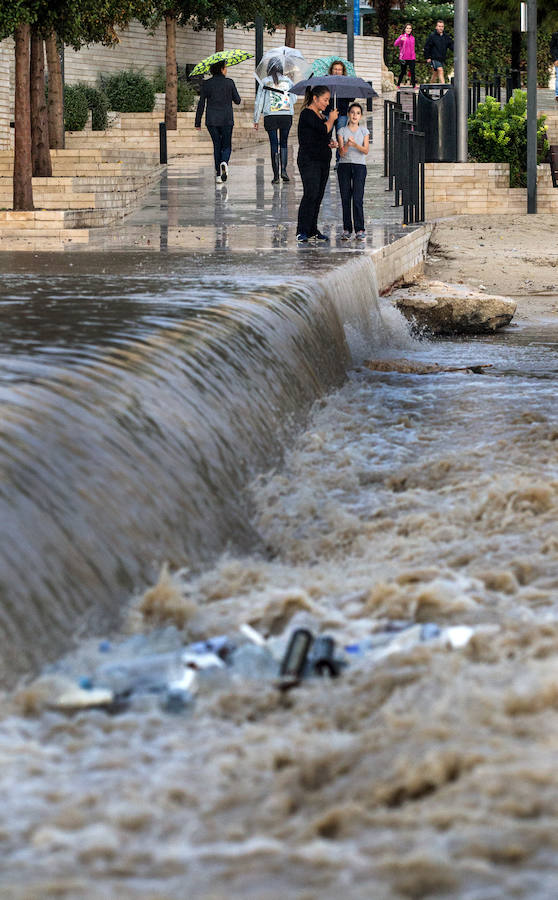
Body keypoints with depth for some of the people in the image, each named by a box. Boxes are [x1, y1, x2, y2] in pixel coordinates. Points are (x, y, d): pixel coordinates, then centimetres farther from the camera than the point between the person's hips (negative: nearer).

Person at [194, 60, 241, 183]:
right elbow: (237, 101, 4)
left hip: (211, 120, 1)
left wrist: (198, 122, 4)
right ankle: (224, 163, -21)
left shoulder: (206, 84, -1)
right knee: (226, 146, 10)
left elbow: (201, 104, -1)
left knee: (217, 146, 12)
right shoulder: (229, 82, -4)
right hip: (227, 119, -1)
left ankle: (218, 174, 7)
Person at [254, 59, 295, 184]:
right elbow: (293, 99, 10)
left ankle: (276, 175, -5)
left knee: (274, 144, 1)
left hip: (270, 117, -2)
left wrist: (256, 120, 6)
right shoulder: (288, 81, 5)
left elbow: (259, 102, 1)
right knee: (283, 143, 14)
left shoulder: (265, 82, 0)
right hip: (287, 116, 2)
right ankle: (283, 169, -2)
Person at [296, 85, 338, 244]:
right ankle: (301, 232, -15)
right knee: (311, 194, -15)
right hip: (309, 160, -9)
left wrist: (331, 142, 7)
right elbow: (325, 129, -20)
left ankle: (313, 231, 11)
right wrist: (332, 119, -1)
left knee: (318, 197, 7)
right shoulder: (307, 114, -9)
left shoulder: (321, 115, 18)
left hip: (323, 160, 9)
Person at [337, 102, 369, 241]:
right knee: (345, 198, -1)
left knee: (358, 199, -10)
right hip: (344, 165, 1)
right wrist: (347, 145, -24)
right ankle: (347, 229, 3)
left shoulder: (364, 131, 7)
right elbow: (342, 152, -2)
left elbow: (366, 150, -4)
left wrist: (355, 144, -22)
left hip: (359, 166, -1)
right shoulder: (342, 131, 6)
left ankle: (360, 230, -9)